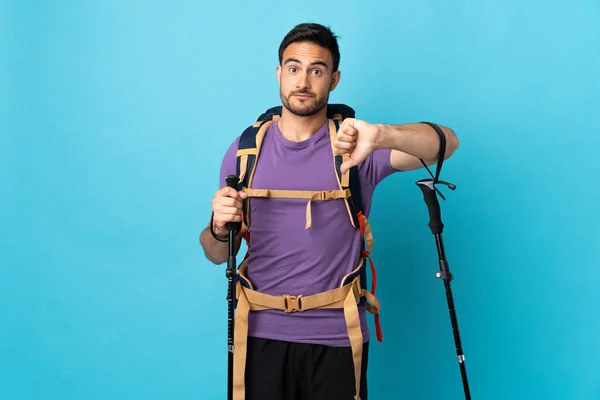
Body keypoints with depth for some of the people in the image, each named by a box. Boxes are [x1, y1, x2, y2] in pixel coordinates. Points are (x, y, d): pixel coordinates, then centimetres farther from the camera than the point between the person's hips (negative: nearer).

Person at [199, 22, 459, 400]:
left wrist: (381, 135, -36)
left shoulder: (354, 146, -4)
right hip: (262, 334, 2)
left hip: (337, 337, -1)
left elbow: (447, 141, -18)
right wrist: (220, 228, -16)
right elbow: (217, 255, 7)